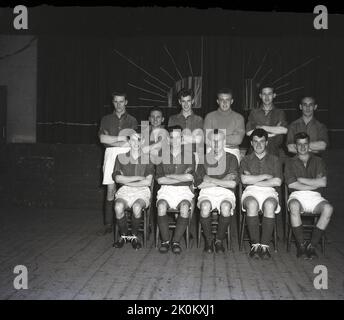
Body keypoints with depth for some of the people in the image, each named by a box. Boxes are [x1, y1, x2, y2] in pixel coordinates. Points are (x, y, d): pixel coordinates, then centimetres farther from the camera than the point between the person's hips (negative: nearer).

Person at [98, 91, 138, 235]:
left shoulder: (132, 120, 13)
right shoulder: (106, 119, 17)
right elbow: (102, 138, 2)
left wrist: (110, 139, -3)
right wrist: (120, 139, -5)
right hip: (110, 154, 1)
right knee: (110, 190, -3)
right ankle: (108, 224, 2)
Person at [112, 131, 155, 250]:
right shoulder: (121, 157, 10)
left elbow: (148, 182, -4)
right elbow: (117, 178, -2)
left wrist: (127, 181, -5)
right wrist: (138, 177, -6)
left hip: (142, 191, -1)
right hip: (125, 191, 1)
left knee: (137, 207, -34)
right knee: (118, 207, -31)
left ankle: (134, 236, -7)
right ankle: (123, 235, -5)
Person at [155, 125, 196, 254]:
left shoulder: (190, 156, 10)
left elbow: (190, 177, -4)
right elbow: (160, 179, 0)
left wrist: (169, 176, -1)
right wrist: (181, 178, -4)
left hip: (184, 190, 0)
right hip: (166, 190, 1)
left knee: (185, 208, -32)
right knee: (161, 207, -31)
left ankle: (176, 241, -18)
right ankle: (165, 241, -15)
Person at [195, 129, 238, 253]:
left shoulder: (231, 158, 13)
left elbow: (232, 183, 0)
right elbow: (199, 184, 3)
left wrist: (211, 180, -3)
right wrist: (222, 181, -1)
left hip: (225, 192, 0)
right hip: (207, 192, 0)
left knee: (226, 207, -35)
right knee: (205, 207, -34)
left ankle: (219, 240, -14)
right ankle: (208, 240, -14)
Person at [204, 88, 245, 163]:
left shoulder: (238, 117, 11)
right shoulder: (210, 116, 10)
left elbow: (238, 139, -3)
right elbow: (207, 141, -1)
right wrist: (231, 138, -3)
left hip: (232, 152, 0)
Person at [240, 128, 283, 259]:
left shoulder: (274, 160, 19)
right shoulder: (246, 159, 19)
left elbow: (277, 182, 2)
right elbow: (244, 179, 0)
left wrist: (254, 181, 0)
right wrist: (265, 176, 1)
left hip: (269, 191, 0)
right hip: (251, 191, 0)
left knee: (269, 205, -36)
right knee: (252, 204, -37)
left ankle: (265, 245, -30)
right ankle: (255, 244, -30)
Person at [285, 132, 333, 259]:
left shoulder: (318, 161, 16)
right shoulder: (290, 163, 14)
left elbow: (323, 182, 1)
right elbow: (291, 184, -1)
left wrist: (301, 179, 0)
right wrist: (314, 184, -2)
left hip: (315, 196, 1)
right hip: (297, 196, -1)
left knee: (328, 208, -31)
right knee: (294, 206, -37)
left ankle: (312, 245, -22)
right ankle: (301, 245, -24)